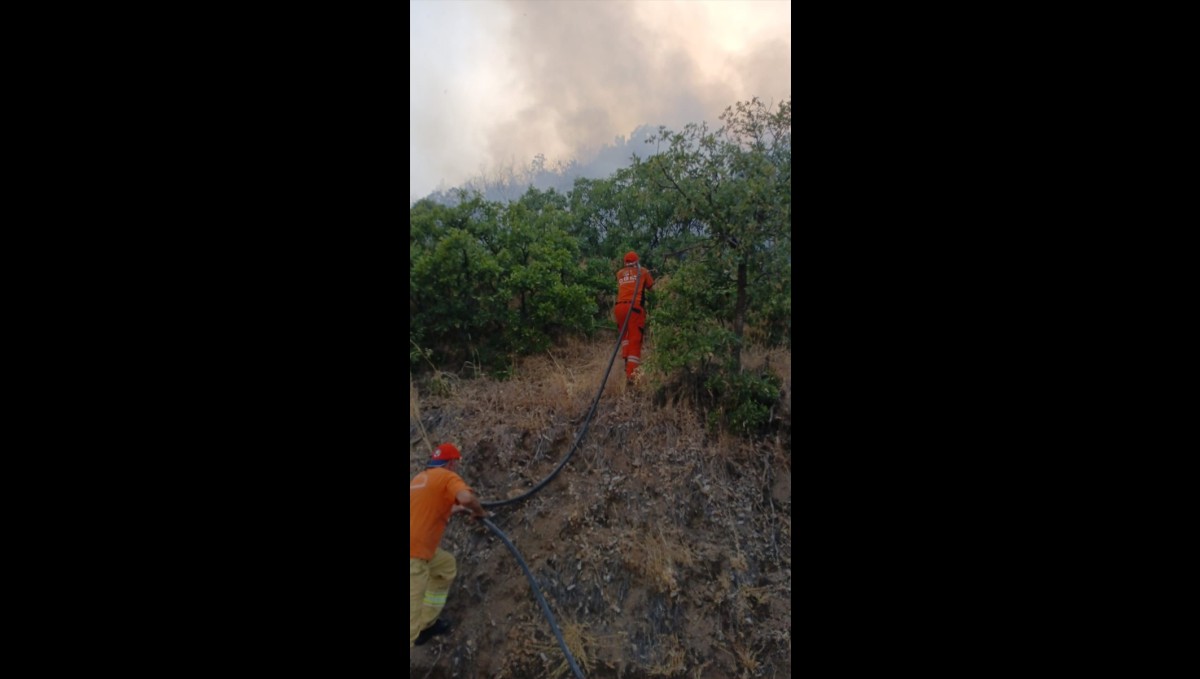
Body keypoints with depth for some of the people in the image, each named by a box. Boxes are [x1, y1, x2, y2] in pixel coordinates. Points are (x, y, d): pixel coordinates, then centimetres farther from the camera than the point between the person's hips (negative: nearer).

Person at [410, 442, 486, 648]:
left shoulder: (419, 478, 21)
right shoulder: (448, 477, -4)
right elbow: (466, 497, -24)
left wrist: (455, 510, 41)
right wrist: (479, 511, -5)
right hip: (414, 553, -9)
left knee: (446, 565, 28)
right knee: (412, 619, -5)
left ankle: (426, 624, 34)